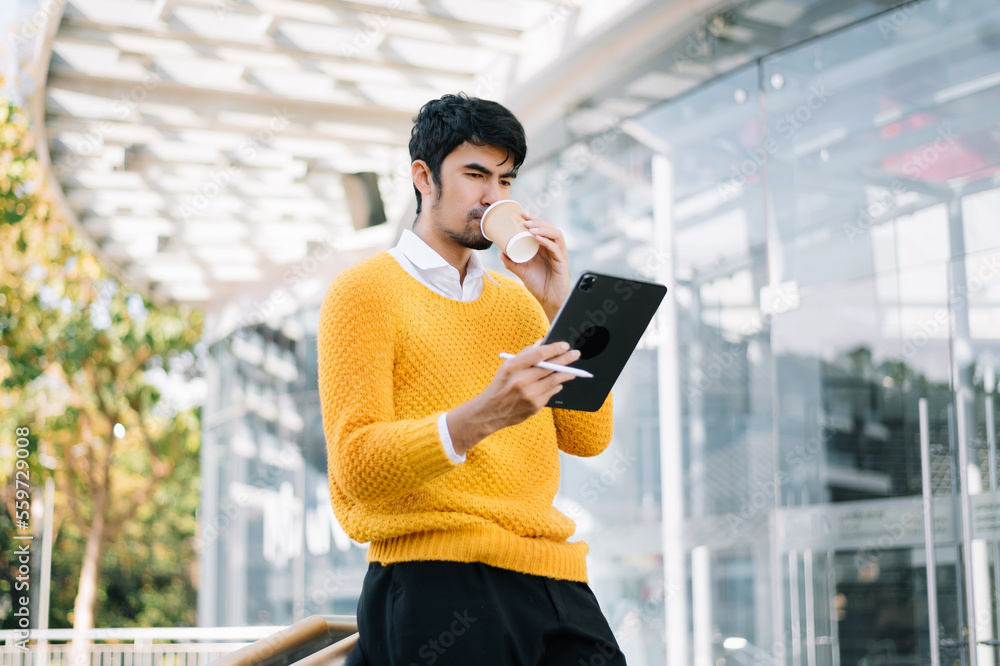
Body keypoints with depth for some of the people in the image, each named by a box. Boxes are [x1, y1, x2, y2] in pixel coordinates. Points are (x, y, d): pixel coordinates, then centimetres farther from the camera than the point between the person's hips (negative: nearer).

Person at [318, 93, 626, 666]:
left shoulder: (515, 299, 20)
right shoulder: (367, 290, 1)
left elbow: (587, 437, 9)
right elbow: (357, 467, -11)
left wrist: (557, 307, 1)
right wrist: (479, 419, -26)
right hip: (436, 579, -5)